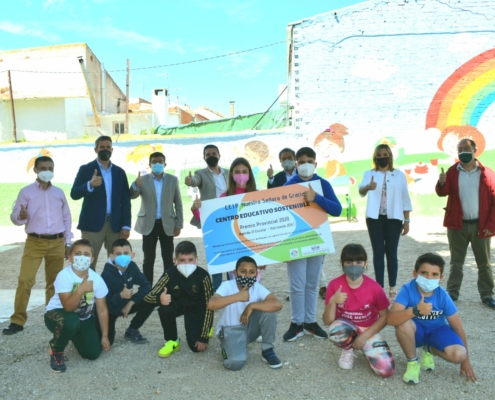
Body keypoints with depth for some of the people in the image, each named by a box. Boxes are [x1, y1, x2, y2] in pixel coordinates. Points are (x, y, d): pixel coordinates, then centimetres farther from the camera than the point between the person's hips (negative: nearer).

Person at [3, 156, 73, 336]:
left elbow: (67, 218, 14)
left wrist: (67, 242, 10)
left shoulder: (59, 192, 10)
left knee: (55, 282, 7)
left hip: (57, 243, 3)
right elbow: (14, 216, -1)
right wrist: (21, 216, -25)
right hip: (34, 242, -2)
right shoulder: (26, 192, 2)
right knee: (25, 280, -8)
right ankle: (17, 320, 1)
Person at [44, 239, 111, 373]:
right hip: (58, 313, -4)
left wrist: (104, 336, -2)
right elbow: (68, 307, -34)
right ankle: (56, 351, -7)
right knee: (71, 322, -40)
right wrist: (81, 289, -50)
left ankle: (75, 336, 30)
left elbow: (102, 310, -6)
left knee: (93, 353, -5)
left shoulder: (96, 279, -15)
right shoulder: (64, 276, -26)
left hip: (83, 317, 5)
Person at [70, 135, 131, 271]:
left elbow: (126, 200, 8)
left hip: (115, 225, 3)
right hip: (92, 224, -2)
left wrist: (126, 225, 1)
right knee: (88, 264, 0)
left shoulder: (120, 172, 10)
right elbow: (74, 194, -5)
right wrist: (89, 185, -24)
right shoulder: (86, 169, 2)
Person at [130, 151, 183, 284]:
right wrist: (135, 185, -32)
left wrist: (179, 225, -1)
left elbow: (178, 204, 5)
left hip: (167, 224, 1)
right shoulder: (143, 180, 2)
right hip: (149, 224, 0)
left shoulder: (173, 179, 4)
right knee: (148, 259, 4)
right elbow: (132, 196, -10)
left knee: (168, 259, 5)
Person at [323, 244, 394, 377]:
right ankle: (348, 350, 0)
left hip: (369, 331, 1)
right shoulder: (334, 285, -17)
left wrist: (365, 336, -15)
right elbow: (327, 321, -14)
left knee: (386, 370, -19)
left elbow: (384, 316, -6)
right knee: (336, 332, -38)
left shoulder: (374, 287, -17)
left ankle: (366, 348, 15)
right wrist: (332, 302, -34)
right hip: (346, 329, 0)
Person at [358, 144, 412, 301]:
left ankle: (392, 289, 12)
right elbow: (361, 191, -18)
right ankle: (379, 288, 10)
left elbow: (405, 199, 6)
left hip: (393, 218, 0)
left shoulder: (399, 175, 5)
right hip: (375, 218, 0)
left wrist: (407, 221, 2)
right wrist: (368, 187, -41)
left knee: (391, 253, 3)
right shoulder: (369, 174, 2)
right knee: (378, 253, 3)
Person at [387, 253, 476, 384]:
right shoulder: (407, 290, -25)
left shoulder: (443, 296, -19)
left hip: (437, 330, 2)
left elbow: (458, 327, -7)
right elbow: (390, 319, -37)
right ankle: (412, 362, -9)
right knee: (403, 322, -36)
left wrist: (465, 359, -1)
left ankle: (429, 349, 10)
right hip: (416, 331, -2)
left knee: (459, 354, -26)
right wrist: (415, 310, -52)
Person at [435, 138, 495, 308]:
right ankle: (452, 292, 19)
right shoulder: (452, 172, 2)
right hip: (457, 225, 1)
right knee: (456, 261, 10)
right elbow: (442, 193, -10)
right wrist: (441, 183, -33)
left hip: (480, 225, 0)